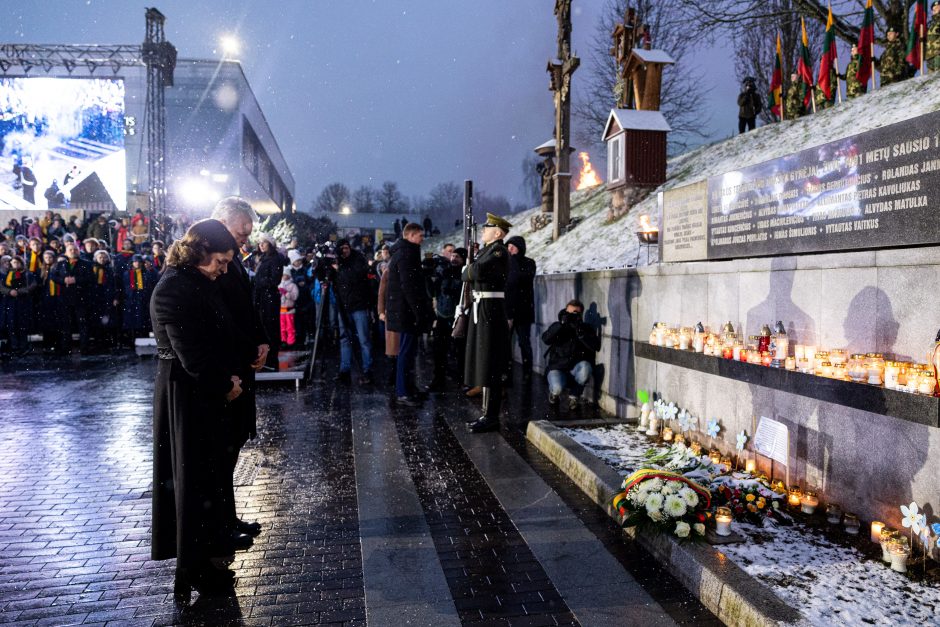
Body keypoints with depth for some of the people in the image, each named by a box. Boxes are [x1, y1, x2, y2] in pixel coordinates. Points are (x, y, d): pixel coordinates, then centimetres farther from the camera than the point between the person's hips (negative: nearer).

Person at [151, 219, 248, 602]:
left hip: (204, 391, 10)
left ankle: (197, 559, 30)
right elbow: (192, 353, -23)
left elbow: (222, 334, 11)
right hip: (186, 394, -10)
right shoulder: (174, 289, -20)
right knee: (195, 479, 1)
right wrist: (224, 384, -11)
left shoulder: (199, 282, 10)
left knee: (207, 473, 16)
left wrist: (229, 375, -2)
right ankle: (194, 570, 14)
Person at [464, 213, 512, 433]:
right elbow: (467, 275, 18)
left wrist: (469, 270, -3)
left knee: (490, 366, -5)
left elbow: (478, 271, -23)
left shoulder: (499, 251, -13)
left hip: (490, 311, -10)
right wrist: (472, 272, -1)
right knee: (482, 364, 13)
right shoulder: (486, 250, 16)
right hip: (480, 310, 10)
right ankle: (488, 413, 22)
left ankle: (491, 417, 1)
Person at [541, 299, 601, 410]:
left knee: (585, 366, -33)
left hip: (576, 370, 1)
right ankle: (554, 393, 10)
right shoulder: (557, 327, 3)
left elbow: (596, 346, -15)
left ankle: (574, 396, -5)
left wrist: (580, 332, -25)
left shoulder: (586, 329, 3)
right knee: (557, 388, -32)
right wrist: (561, 324, -27)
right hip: (557, 369, -1)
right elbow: (545, 339, -18)